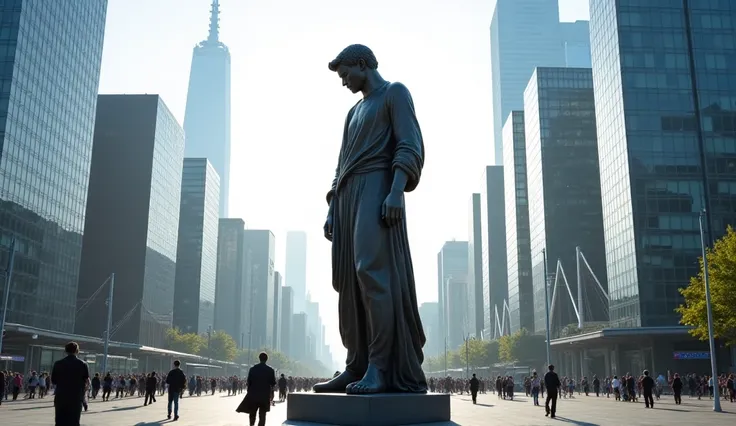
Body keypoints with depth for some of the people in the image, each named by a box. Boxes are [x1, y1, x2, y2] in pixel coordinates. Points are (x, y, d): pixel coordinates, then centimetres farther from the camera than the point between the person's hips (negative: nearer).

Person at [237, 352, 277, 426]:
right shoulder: (270, 370, -4)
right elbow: (273, 383, -4)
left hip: (253, 394, 1)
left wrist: (249, 391, 9)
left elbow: (249, 382, -1)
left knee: (252, 413, 15)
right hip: (265, 395, -1)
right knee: (262, 414, 5)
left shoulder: (252, 369, -2)